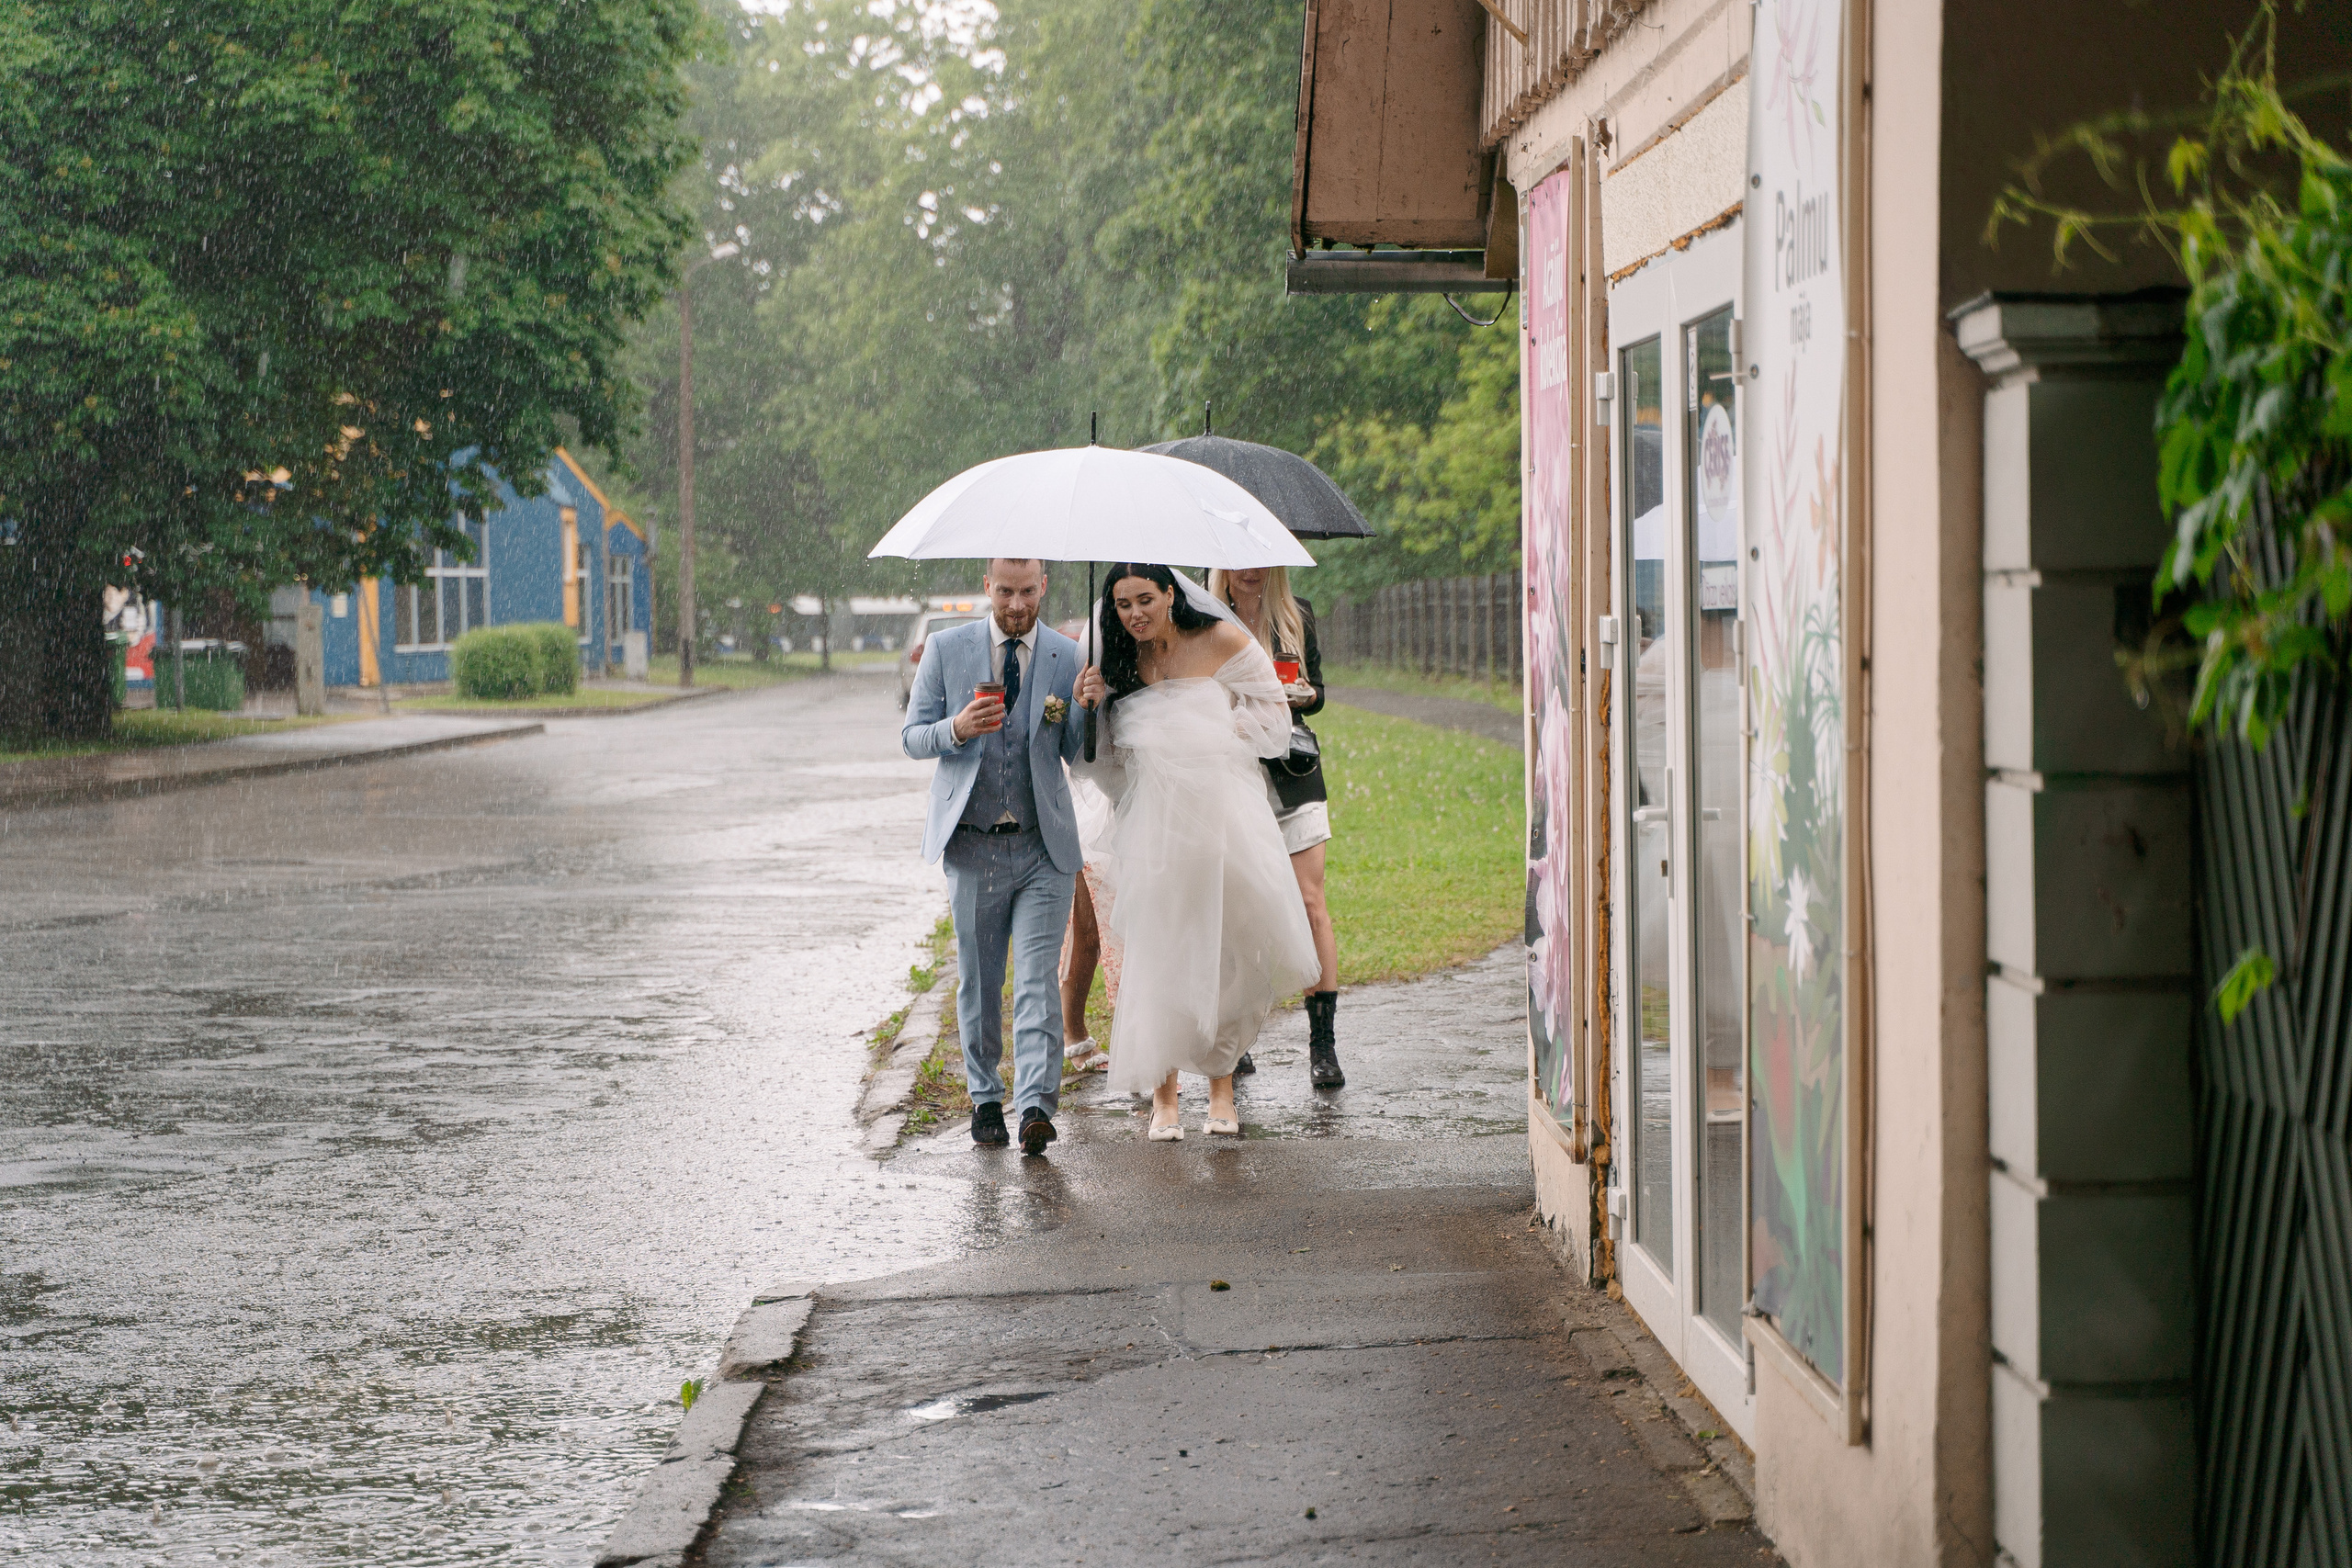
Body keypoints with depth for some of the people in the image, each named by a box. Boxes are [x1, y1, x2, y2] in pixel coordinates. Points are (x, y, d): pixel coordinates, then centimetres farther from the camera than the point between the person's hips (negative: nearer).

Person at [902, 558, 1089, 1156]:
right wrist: (956, 729, -18)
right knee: (978, 979, 8)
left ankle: (1037, 1106, -18)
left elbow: (1080, 755, 5)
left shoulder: (1067, 657, 4)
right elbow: (912, 738, 4)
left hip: (1044, 844, -1)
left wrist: (1083, 709, -16)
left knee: (1038, 975, -11)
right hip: (972, 843, 1)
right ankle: (985, 1099, 22)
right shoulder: (947, 649, 3)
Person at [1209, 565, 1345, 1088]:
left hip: (1291, 779, 1)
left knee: (1310, 903, -6)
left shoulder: (1296, 616, 6)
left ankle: (1323, 1045, -4)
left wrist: (1304, 696, -8)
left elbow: (1317, 691, 15)